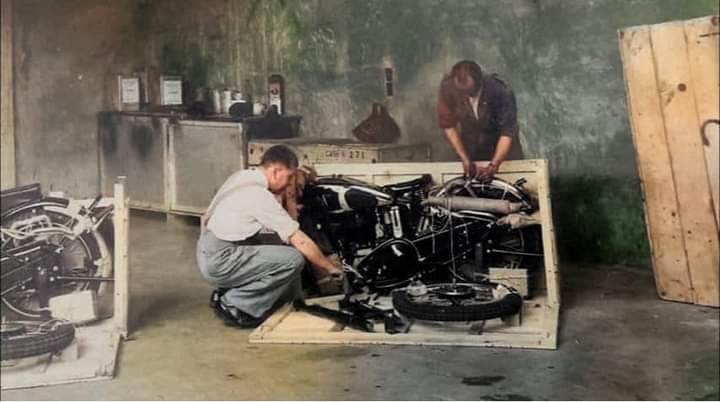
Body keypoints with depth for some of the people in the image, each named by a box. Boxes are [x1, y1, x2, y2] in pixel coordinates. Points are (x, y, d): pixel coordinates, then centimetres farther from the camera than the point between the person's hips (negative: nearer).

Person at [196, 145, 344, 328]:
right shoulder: (258, 195, -20)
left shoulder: (243, 177, 7)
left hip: (211, 252, 10)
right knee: (293, 259, -18)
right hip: (219, 262, -10)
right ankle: (232, 304, -8)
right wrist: (331, 268, -8)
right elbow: (301, 241, -17)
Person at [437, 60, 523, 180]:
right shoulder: (448, 87, -31)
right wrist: (465, 159, -24)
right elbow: (447, 125, -20)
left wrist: (493, 165, -43)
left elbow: (507, 132, -33)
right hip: (471, 141, 2)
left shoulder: (501, 92, -38)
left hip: (499, 139, -1)